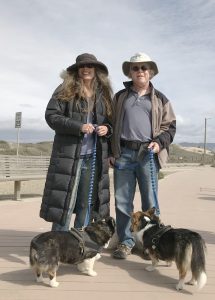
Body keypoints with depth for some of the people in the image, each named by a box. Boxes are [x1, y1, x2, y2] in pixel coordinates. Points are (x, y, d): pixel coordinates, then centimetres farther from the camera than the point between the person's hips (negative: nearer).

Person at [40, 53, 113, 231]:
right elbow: (51, 115, -6)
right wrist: (79, 127, -17)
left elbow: (112, 121, 22)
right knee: (64, 202, -2)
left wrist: (107, 129, -2)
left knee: (88, 203, 9)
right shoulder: (66, 90, 2)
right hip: (69, 155, -4)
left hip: (95, 156, 4)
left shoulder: (104, 94, 13)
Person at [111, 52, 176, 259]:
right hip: (123, 154, 1)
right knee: (122, 201, 3)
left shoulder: (160, 99, 12)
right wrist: (111, 152, 6)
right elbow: (111, 124, 14)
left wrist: (160, 143, -9)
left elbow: (170, 126, 10)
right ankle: (125, 242, 15)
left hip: (148, 154, -1)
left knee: (150, 202, 1)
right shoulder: (120, 97, 15)